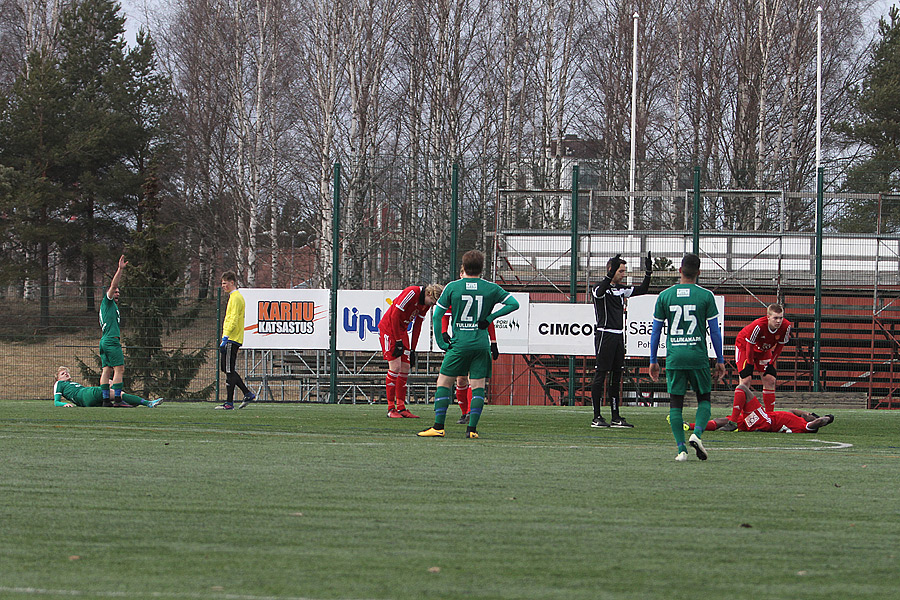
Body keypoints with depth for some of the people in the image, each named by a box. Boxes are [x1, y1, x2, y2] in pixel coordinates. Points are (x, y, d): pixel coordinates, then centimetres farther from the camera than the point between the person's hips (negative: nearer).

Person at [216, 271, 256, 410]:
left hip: (232, 340, -10)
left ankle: (229, 402, -4)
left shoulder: (236, 298, -13)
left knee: (229, 371, -7)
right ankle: (248, 394, 14)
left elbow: (233, 320, -20)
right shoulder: (234, 297, 19)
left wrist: (225, 338, -22)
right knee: (226, 368, 12)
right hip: (232, 340, 10)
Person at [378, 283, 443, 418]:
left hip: (401, 330, 8)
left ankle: (401, 408, 7)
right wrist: (398, 341, -19)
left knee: (405, 368, 3)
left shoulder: (426, 303, 3)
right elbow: (395, 316, -23)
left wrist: (412, 350, 9)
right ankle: (391, 408, -10)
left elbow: (417, 325, 11)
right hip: (388, 328, -8)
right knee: (395, 367, -13)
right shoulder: (412, 293, -24)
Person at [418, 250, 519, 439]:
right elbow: (514, 304, 4)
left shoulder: (452, 287, 0)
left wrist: (441, 343, 5)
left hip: (460, 343, -2)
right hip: (482, 343, 2)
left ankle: (439, 427, 0)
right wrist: (490, 317, 3)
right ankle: (472, 428, -4)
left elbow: (437, 315, 0)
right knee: (478, 386, 5)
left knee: (443, 382, 6)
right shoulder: (491, 288, 3)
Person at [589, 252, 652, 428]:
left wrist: (648, 273, 6)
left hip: (618, 337, 8)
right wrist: (610, 276, -44)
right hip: (604, 335, -8)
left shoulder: (621, 289, 15)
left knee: (617, 376, 7)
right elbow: (599, 292, -31)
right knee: (601, 374, -6)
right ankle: (597, 417, -5)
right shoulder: (600, 287, -7)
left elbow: (642, 290, 21)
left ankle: (615, 417, 10)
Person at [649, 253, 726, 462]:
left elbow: (656, 331, 7)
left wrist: (653, 361, 15)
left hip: (674, 358, 1)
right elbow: (714, 331, 1)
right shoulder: (705, 296, -1)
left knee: (675, 403, 5)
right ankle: (697, 434, -10)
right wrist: (720, 361, 8)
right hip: (698, 357, -1)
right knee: (704, 399, 13)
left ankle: (681, 448, -3)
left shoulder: (665, 296, 4)